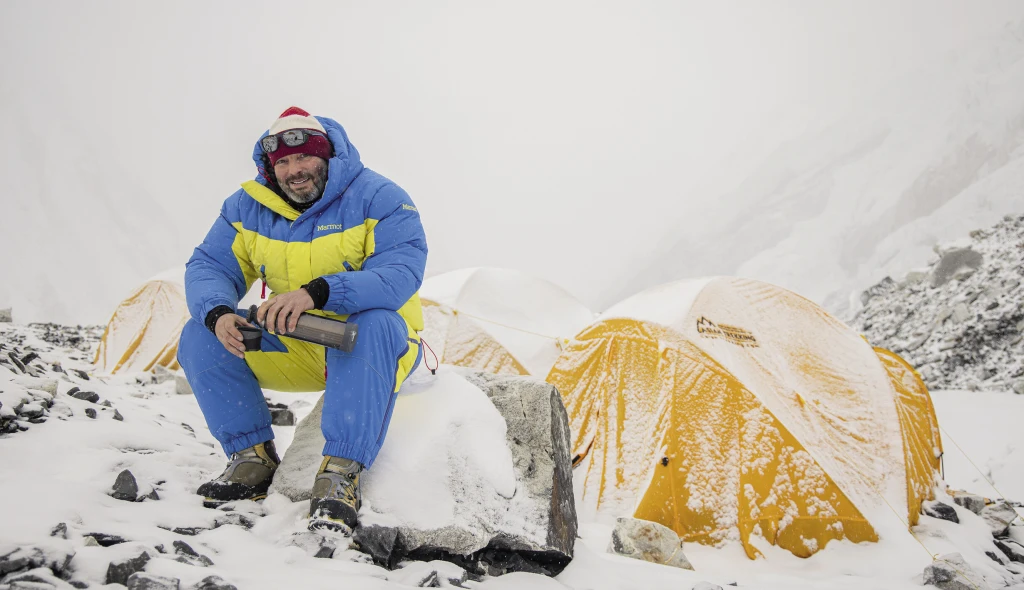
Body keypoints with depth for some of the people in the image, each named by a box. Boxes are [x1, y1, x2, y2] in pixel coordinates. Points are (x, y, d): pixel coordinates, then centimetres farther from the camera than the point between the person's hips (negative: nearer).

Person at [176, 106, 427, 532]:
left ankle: (341, 471, -39)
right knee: (199, 337, -12)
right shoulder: (247, 208, 2)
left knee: (375, 324, -40)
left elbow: (399, 274, -28)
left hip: (375, 340, -4)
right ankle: (251, 456, -5)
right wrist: (218, 313, -29)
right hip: (293, 347, 5)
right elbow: (208, 267, -3)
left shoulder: (377, 198, -14)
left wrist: (316, 293, -43)